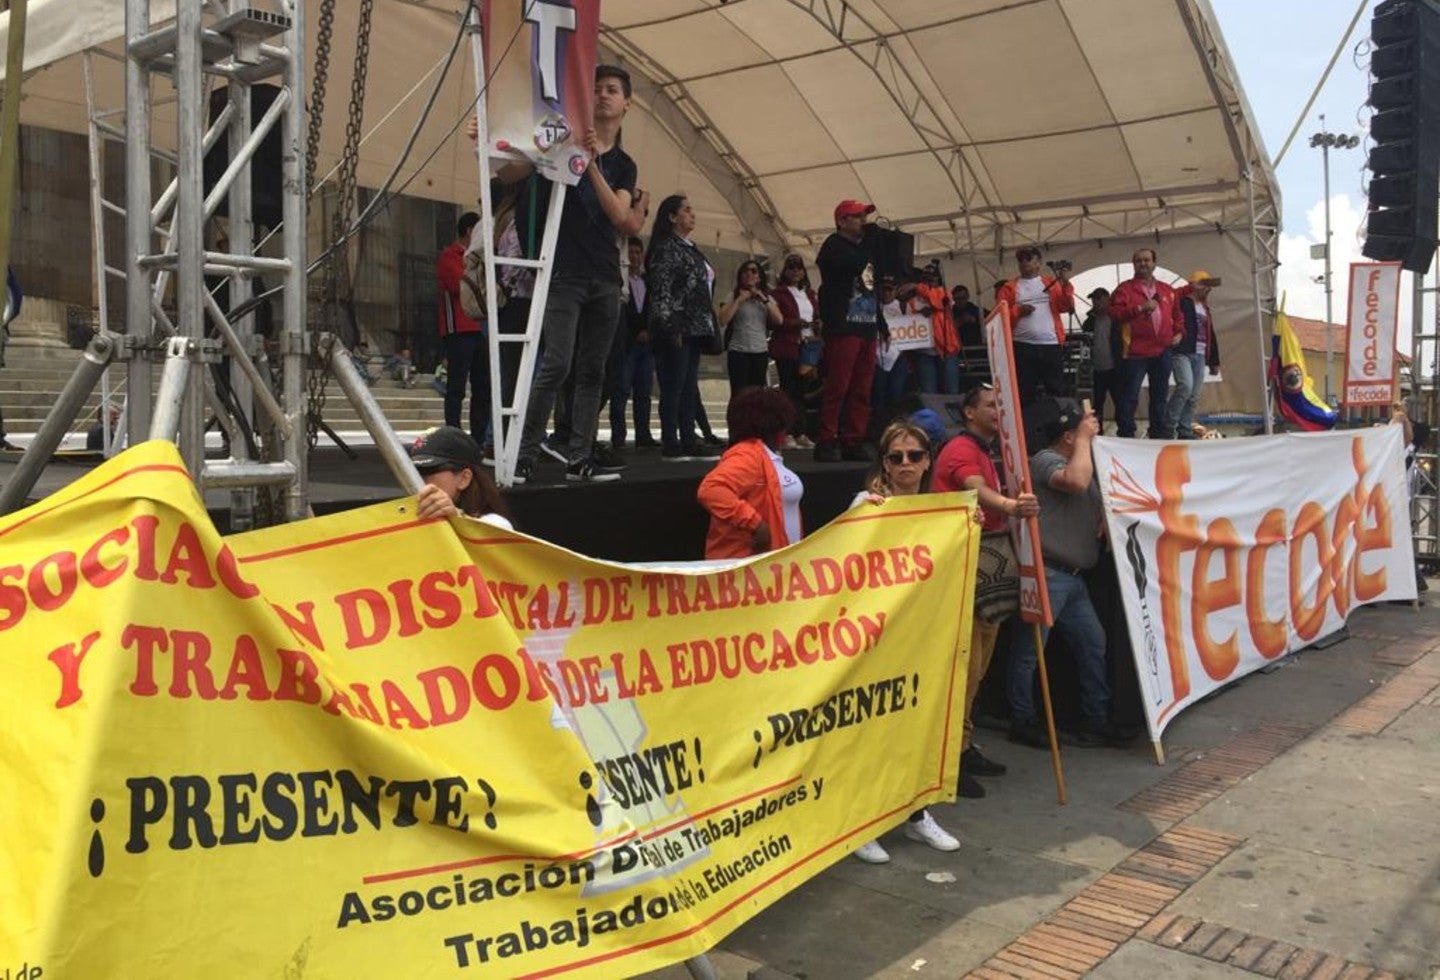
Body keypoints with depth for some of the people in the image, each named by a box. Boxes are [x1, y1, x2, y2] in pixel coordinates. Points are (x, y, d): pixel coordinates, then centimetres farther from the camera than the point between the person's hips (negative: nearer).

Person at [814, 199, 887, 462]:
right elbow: (850, 266, -21)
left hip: (866, 327, 8)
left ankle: (853, 441, 8)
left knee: (862, 390, 5)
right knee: (837, 387, -12)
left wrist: (882, 324, 25)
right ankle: (827, 441, -10)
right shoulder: (834, 245, 0)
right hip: (843, 327, -8)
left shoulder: (863, 248, 24)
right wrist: (869, 240, -10)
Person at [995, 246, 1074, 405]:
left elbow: (1066, 307, -1)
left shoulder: (1052, 283, 11)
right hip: (1022, 347, 0)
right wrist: (1018, 311, -12)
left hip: (1051, 345, 0)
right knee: (1023, 393, 4)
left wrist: (1065, 284, -12)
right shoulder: (1010, 287, 9)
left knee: (1058, 390, 3)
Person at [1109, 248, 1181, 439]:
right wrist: (1139, 308, -20)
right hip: (1135, 352, -5)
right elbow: (1114, 313, -12)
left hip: (1162, 352, 5)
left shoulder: (1166, 290, 16)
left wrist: (1178, 332, 9)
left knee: (1159, 395, 11)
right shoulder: (1125, 288, 1)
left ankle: (1158, 435, 19)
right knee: (1129, 396, -7)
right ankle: (1126, 436, -3)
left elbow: (1176, 315, 25)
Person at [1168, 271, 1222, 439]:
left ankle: (1185, 431, 9)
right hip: (1181, 353, -8)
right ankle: (1168, 427, -14)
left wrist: (1214, 360, 23)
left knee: (1194, 397, 4)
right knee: (1185, 386, -24)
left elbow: (1210, 335, 26)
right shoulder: (1181, 301, -1)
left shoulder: (1204, 307, 24)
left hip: (1199, 355, 8)